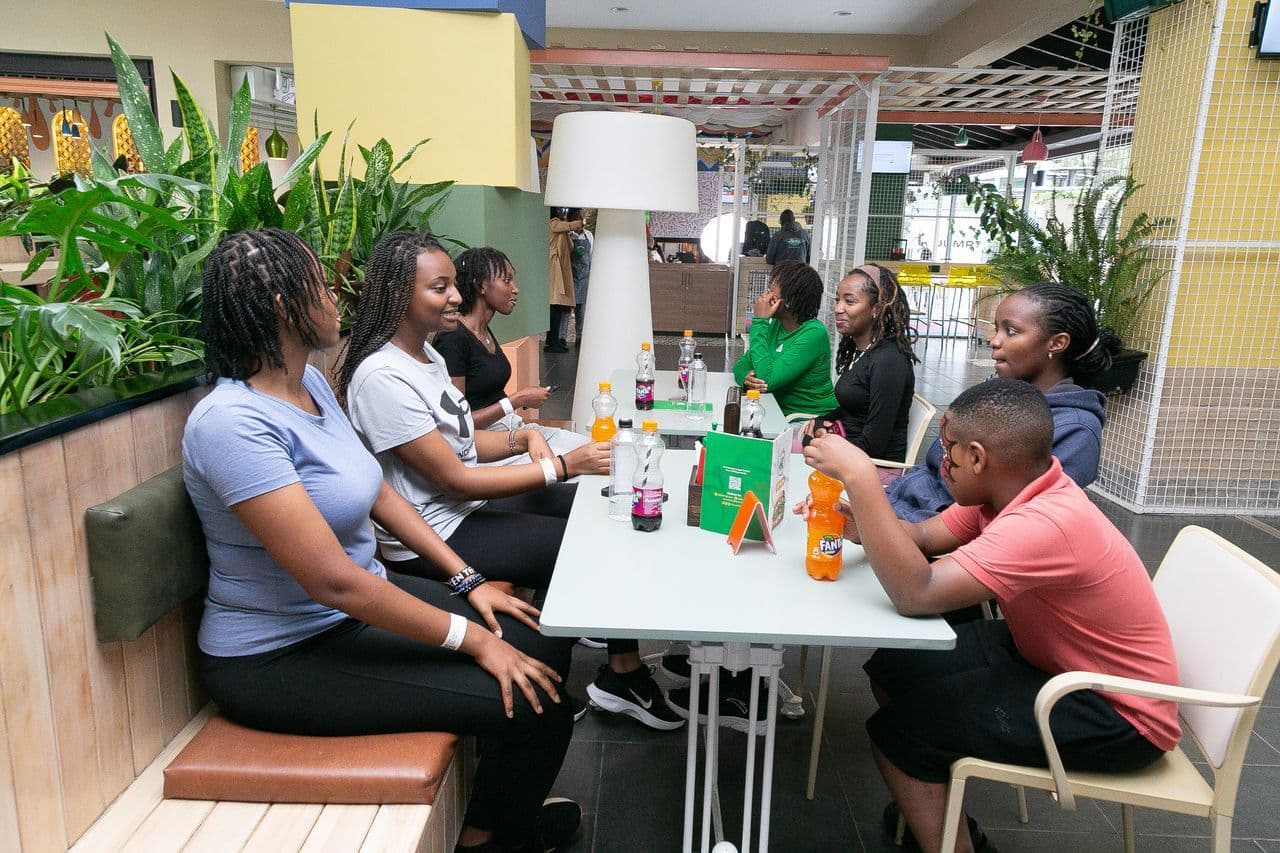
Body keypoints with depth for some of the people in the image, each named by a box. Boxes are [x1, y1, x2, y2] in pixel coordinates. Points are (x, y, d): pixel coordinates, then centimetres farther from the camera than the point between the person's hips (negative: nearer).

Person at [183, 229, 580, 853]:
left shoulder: (312, 383, 3)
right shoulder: (232, 421, -25)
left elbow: (380, 494, 9)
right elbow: (333, 580, -28)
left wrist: (468, 583, 3)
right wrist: (472, 638, -23)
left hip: (361, 603, 9)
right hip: (281, 657, -8)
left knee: (545, 646, 0)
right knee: (533, 702, -14)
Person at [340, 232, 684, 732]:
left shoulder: (426, 353, 6)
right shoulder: (382, 377, -23)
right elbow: (456, 481, -23)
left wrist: (522, 439, -6)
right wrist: (562, 466, -23)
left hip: (467, 503, 9)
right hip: (435, 535, -9)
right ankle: (622, 674, 15)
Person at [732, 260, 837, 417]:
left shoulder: (813, 333, -19)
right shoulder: (775, 325, 4)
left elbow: (767, 379, -26)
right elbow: (742, 363, 4)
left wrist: (760, 321, -20)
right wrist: (746, 378, -21)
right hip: (780, 413, 6)